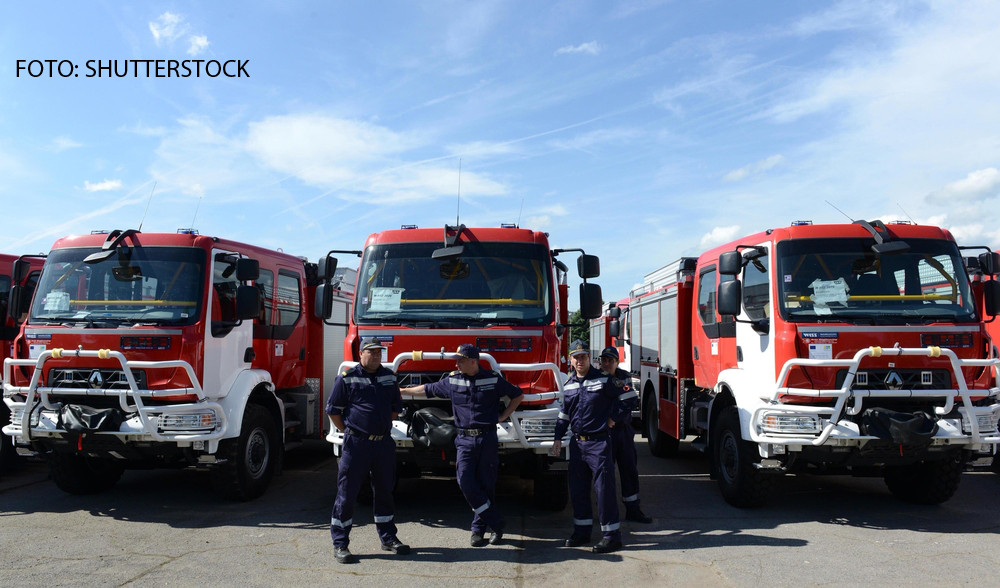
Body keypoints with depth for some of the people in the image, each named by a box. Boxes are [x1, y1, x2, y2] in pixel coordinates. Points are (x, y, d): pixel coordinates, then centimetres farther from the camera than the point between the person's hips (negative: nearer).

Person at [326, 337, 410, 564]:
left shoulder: (388, 376, 10)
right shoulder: (347, 377, -3)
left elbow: (396, 407, 22)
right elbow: (333, 409, 1)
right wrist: (348, 431, 1)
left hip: (384, 443, 5)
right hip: (356, 444, -5)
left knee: (384, 491, 14)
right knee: (347, 493, 0)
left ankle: (388, 538, 27)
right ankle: (340, 544, 11)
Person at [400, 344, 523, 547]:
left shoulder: (493, 379, 0)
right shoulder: (452, 380, 6)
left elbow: (517, 395, 12)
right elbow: (428, 389, 19)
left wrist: (503, 417, 6)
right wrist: (402, 391, 20)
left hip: (487, 439, -2)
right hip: (465, 440, 2)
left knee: (486, 485, 2)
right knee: (466, 483, -11)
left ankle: (479, 528, 17)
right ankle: (496, 523, 1)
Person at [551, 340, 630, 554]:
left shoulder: (604, 380, -7)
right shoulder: (568, 384, 10)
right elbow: (564, 413, 19)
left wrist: (613, 418, -2)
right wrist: (558, 438, 17)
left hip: (598, 442, -6)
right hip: (577, 442, 6)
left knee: (604, 489, -5)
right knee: (577, 489, 10)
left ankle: (612, 536, 1)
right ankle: (582, 532, 22)